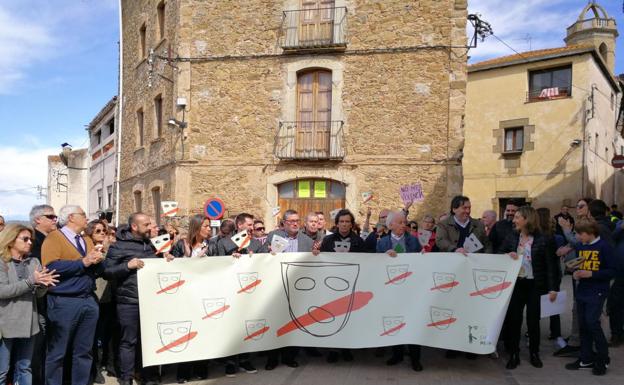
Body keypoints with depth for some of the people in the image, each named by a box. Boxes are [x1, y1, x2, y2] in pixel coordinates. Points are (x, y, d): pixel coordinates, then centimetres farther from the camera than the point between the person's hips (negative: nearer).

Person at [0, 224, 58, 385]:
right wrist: (31, 281, -24)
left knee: (24, 368, 13)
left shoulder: (34, 262, 9)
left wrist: (44, 284, -17)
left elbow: (39, 293, 5)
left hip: (28, 323, 5)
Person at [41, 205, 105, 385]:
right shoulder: (54, 237, -4)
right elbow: (51, 266, -20)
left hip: (89, 300, 7)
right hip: (64, 302, -6)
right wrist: (83, 262, -16)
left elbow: (99, 270, 16)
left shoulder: (87, 241, 17)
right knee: (57, 353, 4)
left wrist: (98, 261, -7)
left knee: (84, 351, 13)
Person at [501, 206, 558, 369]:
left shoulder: (542, 240, -7)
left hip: (534, 285, -3)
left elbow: (550, 265, -5)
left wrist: (552, 288, -9)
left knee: (533, 320, 7)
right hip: (515, 284, 3)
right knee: (513, 319, 5)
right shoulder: (512, 237, 3)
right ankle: (514, 354, 16)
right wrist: (507, 255, -13)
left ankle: (534, 353, 25)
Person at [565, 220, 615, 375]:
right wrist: (575, 273, -2)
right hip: (582, 291, 6)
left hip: (597, 291, -6)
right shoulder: (579, 246, 6)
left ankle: (603, 359, 9)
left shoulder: (604, 246, -11)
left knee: (592, 322, -10)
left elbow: (612, 271, -11)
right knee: (583, 325, 9)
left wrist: (591, 274, -20)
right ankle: (587, 359, 21)